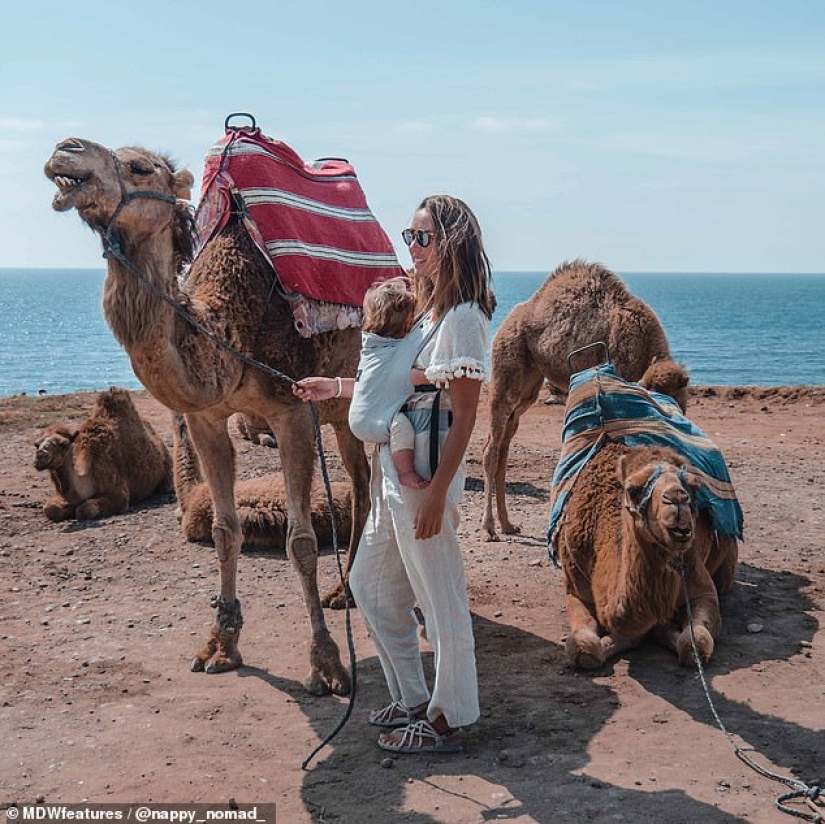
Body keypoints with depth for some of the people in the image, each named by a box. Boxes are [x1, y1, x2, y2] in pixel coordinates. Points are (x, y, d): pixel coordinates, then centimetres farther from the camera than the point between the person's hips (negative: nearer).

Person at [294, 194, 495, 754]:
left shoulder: (463, 318, -14)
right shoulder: (428, 310, 14)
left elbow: (464, 415, -18)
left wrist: (437, 493, -20)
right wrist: (336, 387, 22)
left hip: (426, 478, -10)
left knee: (440, 600, 2)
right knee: (371, 585, 19)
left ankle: (449, 719, 18)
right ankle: (412, 699, 32)